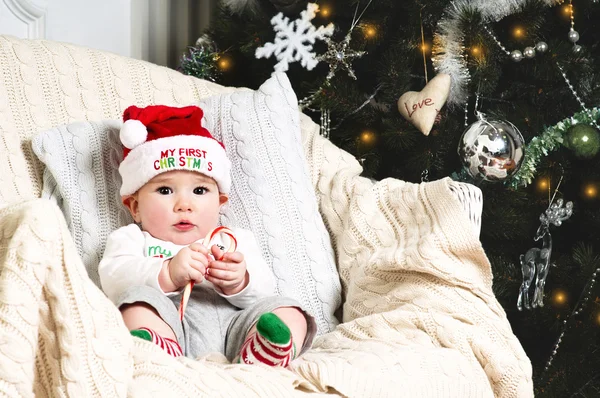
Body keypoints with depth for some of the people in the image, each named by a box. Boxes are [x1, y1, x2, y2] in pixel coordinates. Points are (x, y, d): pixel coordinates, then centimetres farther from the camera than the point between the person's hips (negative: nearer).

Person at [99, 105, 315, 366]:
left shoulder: (235, 240, 30)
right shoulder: (132, 239, 24)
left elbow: (263, 290, 13)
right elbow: (115, 278, 1)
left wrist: (239, 282, -13)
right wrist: (168, 275, -18)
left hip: (232, 325, 2)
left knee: (287, 311, -20)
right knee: (139, 297, -29)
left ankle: (258, 355, -55)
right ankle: (161, 353, -61)